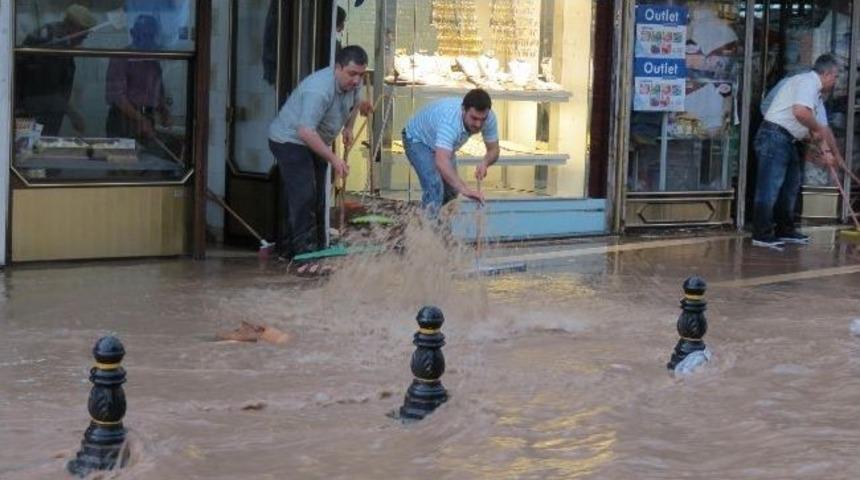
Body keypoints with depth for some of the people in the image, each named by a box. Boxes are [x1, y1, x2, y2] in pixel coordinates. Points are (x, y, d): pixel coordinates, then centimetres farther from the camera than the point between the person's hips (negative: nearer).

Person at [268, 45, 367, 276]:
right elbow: (306, 131, -38)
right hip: (289, 140, -10)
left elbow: (354, 102, 23)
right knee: (303, 197, -19)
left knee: (316, 199, 11)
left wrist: (348, 128, 18)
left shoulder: (352, 83, -5)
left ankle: (288, 250, 21)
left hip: (314, 143, 10)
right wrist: (332, 158, -35)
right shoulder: (319, 90, -34)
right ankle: (303, 258, -21)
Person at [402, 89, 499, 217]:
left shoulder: (489, 118, -27)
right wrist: (464, 189, -69)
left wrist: (485, 163, -39)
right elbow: (441, 162, -58)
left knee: (451, 190, 8)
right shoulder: (450, 119, -47)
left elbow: (493, 150, -16)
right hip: (418, 139, -7)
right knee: (435, 186, -25)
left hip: (443, 145, 7)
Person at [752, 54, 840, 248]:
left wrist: (829, 151, 16)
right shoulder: (808, 82, -12)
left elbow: (823, 128, 24)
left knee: (791, 185, 16)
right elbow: (800, 111, -29)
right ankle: (762, 235, -9)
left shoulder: (817, 94, 21)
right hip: (775, 136, -11)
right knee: (770, 187, -10)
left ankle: (784, 231, 25)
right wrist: (815, 129, -13)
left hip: (789, 142, 11)